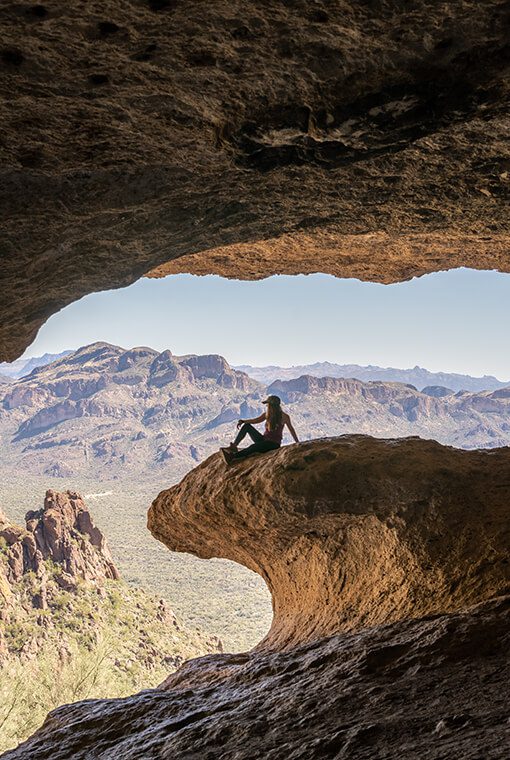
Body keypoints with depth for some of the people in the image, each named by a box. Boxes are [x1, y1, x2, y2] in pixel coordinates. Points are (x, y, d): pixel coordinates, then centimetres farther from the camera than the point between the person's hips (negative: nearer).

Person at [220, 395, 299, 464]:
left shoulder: (284, 416, -7)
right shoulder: (267, 414, 9)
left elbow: (291, 430, 0)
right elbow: (256, 420, -3)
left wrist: (297, 443, 0)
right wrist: (243, 421, -18)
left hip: (274, 444, -6)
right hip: (264, 440, 7)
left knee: (254, 447, -34)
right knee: (247, 426, -7)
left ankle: (232, 457, -46)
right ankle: (234, 446, -19)